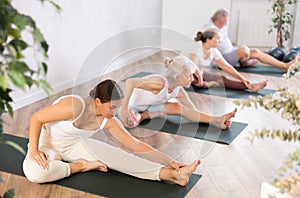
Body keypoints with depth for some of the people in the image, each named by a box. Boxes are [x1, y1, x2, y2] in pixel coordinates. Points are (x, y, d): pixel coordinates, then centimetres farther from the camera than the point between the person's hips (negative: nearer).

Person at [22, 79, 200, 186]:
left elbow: (135, 144, -12)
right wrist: (34, 150, -33)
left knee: (116, 155, -21)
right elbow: (36, 118, -25)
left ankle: (172, 174, -31)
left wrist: (170, 161, -18)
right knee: (35, 172, -39)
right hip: (48, 142, -4)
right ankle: (81, 166, -19)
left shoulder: (109, 121, -14)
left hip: (74, 144, 4)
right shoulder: (76, 106, -34)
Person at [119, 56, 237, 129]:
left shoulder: (178, 91, -8)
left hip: (147, 107, 6)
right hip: (132, 106, -6)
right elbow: (130, 82, -40)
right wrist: (124, 109, -41)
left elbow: (194, 112, -3)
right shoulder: (161, 83, -33)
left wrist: (213, 119, -16)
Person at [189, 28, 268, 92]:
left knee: (222, 78, -12)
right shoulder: (197, 47, -22)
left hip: (199, 73, 5)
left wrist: (242, 78, -5)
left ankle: (250, 86, -21)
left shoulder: (213, 51, 0)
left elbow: (226, 66, 0)